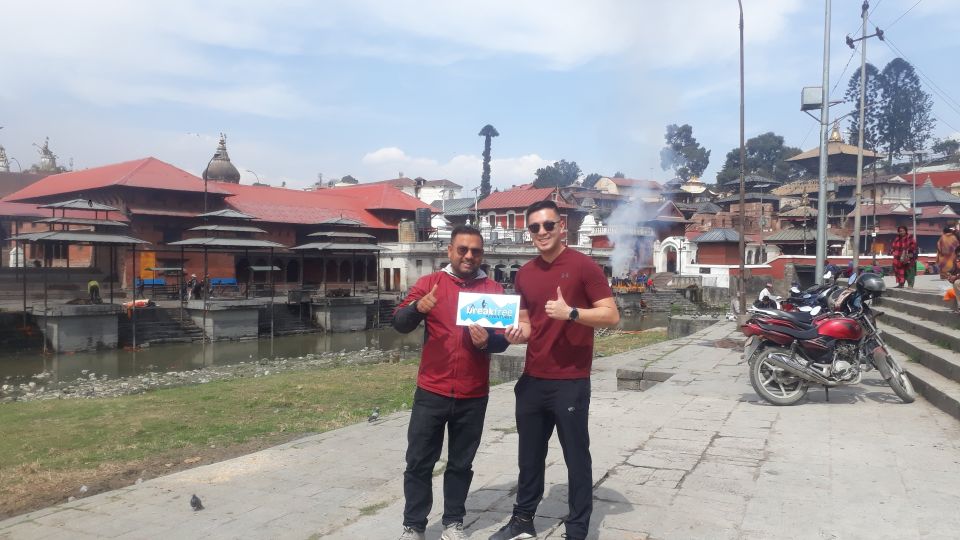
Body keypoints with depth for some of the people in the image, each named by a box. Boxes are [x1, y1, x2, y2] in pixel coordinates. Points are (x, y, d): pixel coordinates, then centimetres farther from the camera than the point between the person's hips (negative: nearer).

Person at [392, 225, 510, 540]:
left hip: (473, 395, 1)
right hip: (432, 392, -1)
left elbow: (504, 339, 1)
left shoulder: (493, 290, 3)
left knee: (461, 463, 12)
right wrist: (417, 308, -27)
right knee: (419, 462, 6)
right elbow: (399, 324, -6)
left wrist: (487, 341, -22)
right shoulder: (429, 282, 1)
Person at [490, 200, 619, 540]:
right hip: (532, 380, 6)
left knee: (576, 457, 5)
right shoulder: (525, 273, 9)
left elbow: (611, 316, -10)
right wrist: (517, 333, -4)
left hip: (571, 382, -6)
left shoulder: (583, 266, -8)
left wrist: (571, 312, -23)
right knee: (529, 455, 17)